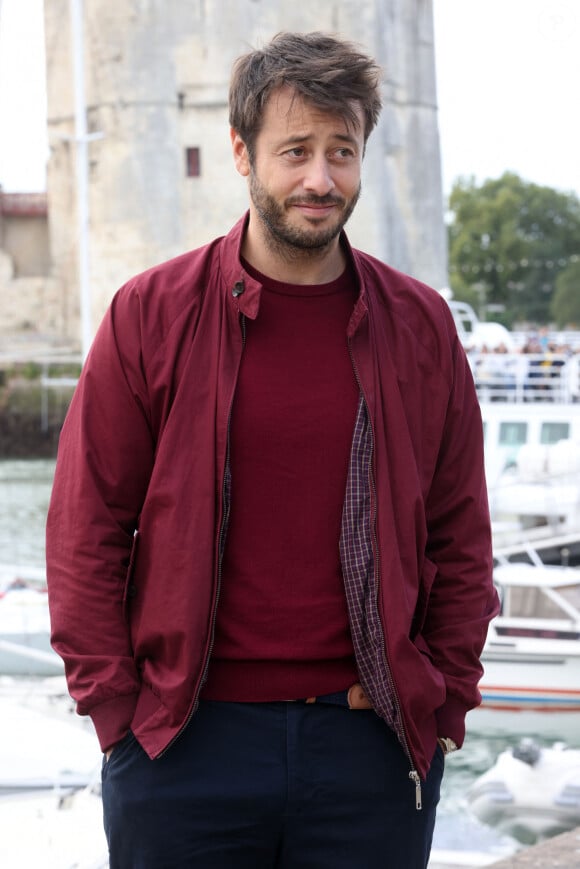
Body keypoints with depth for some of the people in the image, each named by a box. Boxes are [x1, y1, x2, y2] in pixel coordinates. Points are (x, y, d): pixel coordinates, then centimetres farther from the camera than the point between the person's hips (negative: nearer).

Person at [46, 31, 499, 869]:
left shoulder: (419, 324, 5)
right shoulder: (151, 313, -1)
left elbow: (461, 536, 9)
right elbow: (86, 530, 1)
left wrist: (444, 701, 3)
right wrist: (114, 706, -4)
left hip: (373, 738, 2)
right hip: (184, 742, -1)